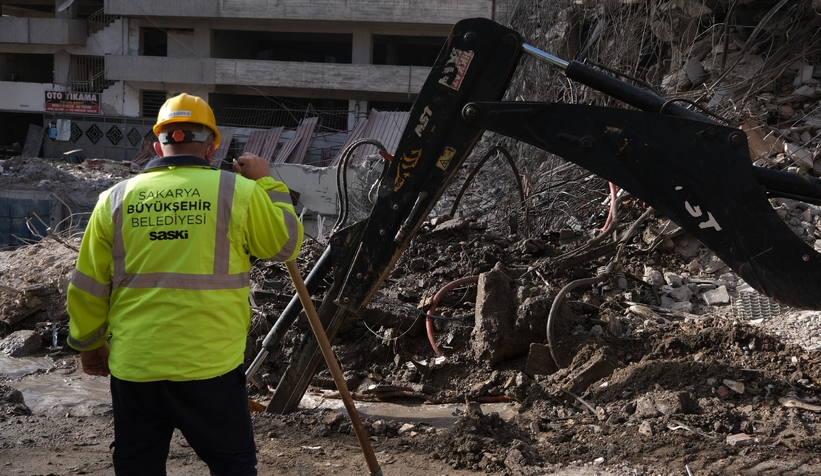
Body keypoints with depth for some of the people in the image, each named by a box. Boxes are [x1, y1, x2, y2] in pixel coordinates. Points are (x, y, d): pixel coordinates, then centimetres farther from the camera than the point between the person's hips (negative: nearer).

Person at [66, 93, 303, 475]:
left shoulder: (116, 199, 3)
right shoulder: (238, 192, -5)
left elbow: (87, 288, 7)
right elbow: (286, 244, 7)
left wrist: (88, 344, 22)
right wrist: (267, 183, 17)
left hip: (134, 368, 3)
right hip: (212, 365, -2)